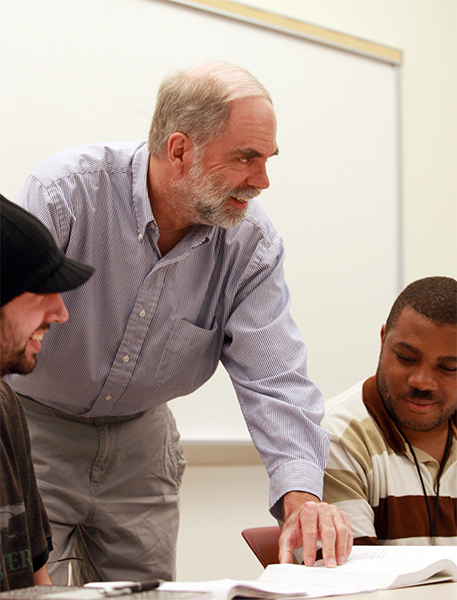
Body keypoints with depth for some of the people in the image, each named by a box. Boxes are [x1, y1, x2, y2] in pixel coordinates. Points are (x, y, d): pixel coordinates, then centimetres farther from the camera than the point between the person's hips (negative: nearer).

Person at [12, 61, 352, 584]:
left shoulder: (252, 243, -13)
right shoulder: (65, 192, -24)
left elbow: (273, 378, -18)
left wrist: (301, 496, -33)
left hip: (140, 442, 4)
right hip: (32, 428, -4)